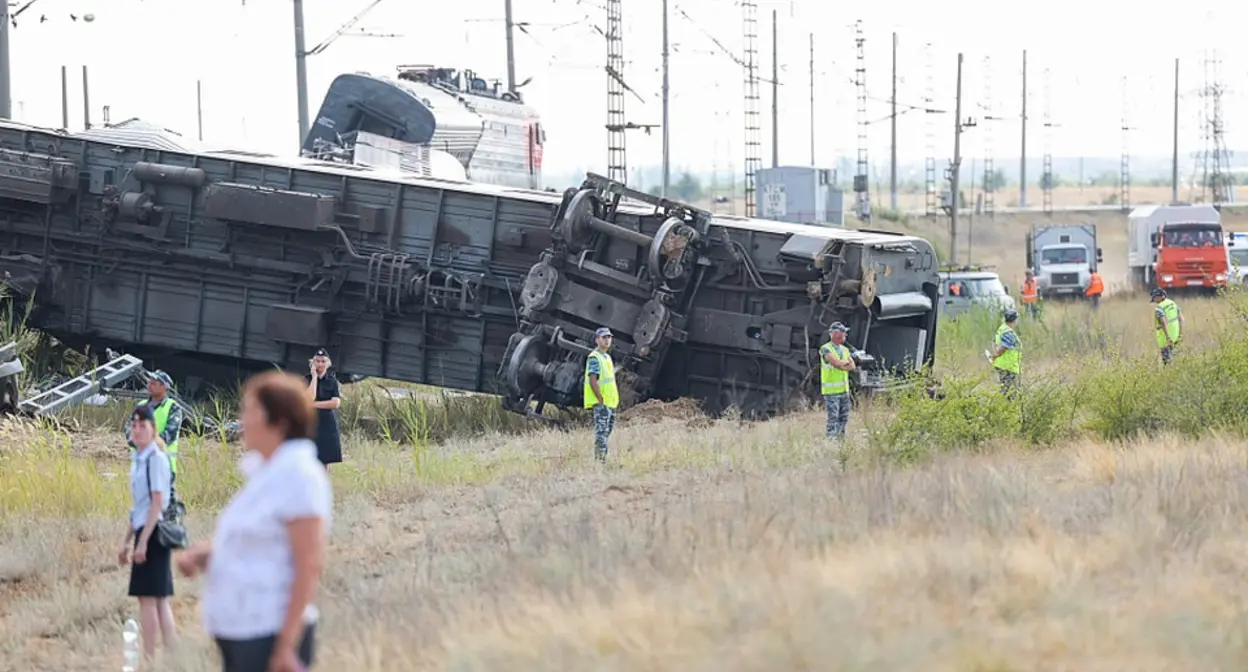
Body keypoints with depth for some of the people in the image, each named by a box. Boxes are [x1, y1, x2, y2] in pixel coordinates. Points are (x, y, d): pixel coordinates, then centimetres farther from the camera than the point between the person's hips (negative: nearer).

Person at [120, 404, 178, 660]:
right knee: (159, 599, 9)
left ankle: (148, 657, -7)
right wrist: (127, 541, 21)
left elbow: (157, 502, -17)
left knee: (147, 597, -9)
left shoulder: (156, 458, -13)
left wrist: (143, 541, -20)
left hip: (153, 533, -9)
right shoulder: (138, 460, 14)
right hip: (143, 532, 9)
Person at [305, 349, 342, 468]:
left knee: (325, 462, 5)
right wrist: (314, 376, -12)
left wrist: (314, 404, -11)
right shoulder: (307, 379, 1)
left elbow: (336, 403, -6)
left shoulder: (332, 381, 6)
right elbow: (309, 398, -16)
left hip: (328, 426, 2)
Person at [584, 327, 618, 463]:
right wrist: (601, 400, -21)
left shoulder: (607, 357, 18)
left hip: (610, 402, 10)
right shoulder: (594, 358, -12)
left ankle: (599, 457, 18)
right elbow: (592, 381, -19)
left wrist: (615, 400, 19)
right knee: (601, 432, -12)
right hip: (601, 403, -10)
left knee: (608, 430, 12)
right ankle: (600, 458, -14)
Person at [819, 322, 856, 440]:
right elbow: (837, 363, -21)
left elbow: (852, 366, 5)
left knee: (844, 418, 9)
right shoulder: (826, 349, -10)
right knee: (833, 418, -8)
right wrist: (847, 362, -2)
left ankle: (841, 439, 18)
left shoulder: (845, 350, 14)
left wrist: (841, 365, -13)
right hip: (831, 391, -7)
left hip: (844, 390, 7)